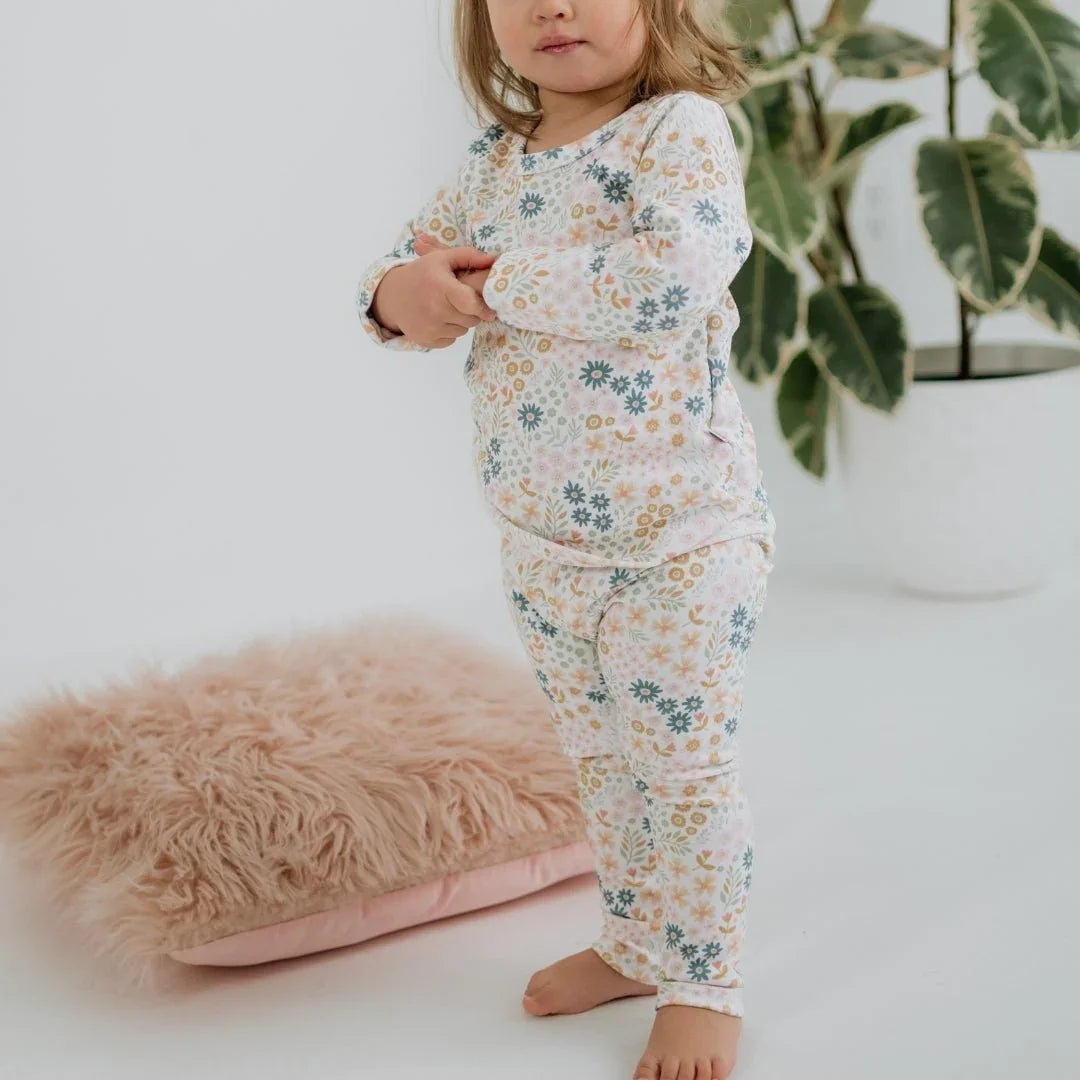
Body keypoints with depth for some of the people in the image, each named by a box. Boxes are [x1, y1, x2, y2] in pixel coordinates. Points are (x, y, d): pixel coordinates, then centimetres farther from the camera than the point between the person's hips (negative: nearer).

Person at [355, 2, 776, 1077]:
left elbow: (677, 274, -33)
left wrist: (498, 282, -25)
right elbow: (395, 276, 10)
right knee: (600, 759, 21)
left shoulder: (682, 127, -16)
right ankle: (634, 945, 41)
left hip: (678, 540, -6)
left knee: (683, 767, 7)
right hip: (539, 543, 7)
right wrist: (400, 294, -17)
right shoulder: (490, 164, 4)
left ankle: (702, 985, 25)